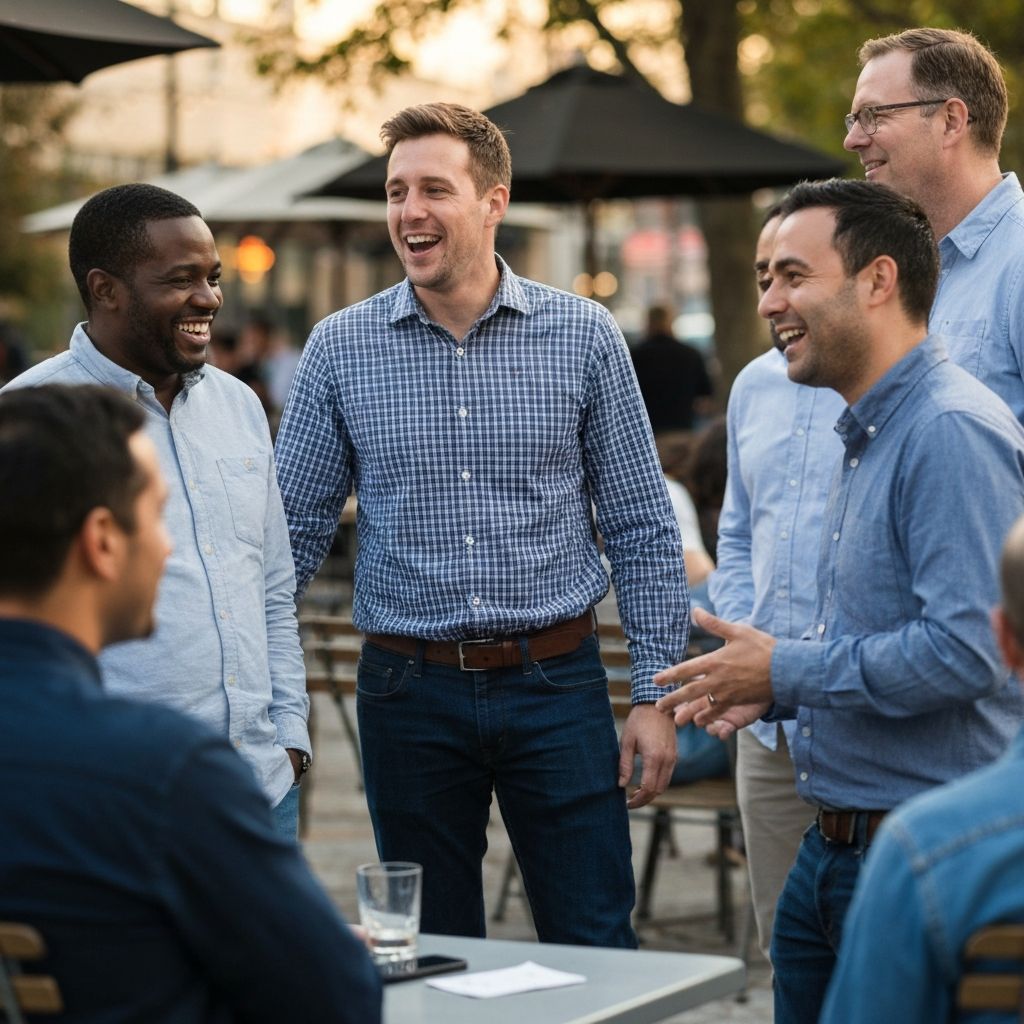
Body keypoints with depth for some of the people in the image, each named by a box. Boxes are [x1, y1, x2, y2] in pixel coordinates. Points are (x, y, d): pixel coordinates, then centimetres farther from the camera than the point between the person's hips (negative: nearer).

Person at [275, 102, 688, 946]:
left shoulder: (585, 338, 0)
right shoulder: (340, 349, 2)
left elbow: (643, 532, 3)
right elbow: (294, 531, 5)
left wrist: (654, 693, -2)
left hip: (556, 684, -1)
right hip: (408, 692, 1)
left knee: (597, 954, 2)